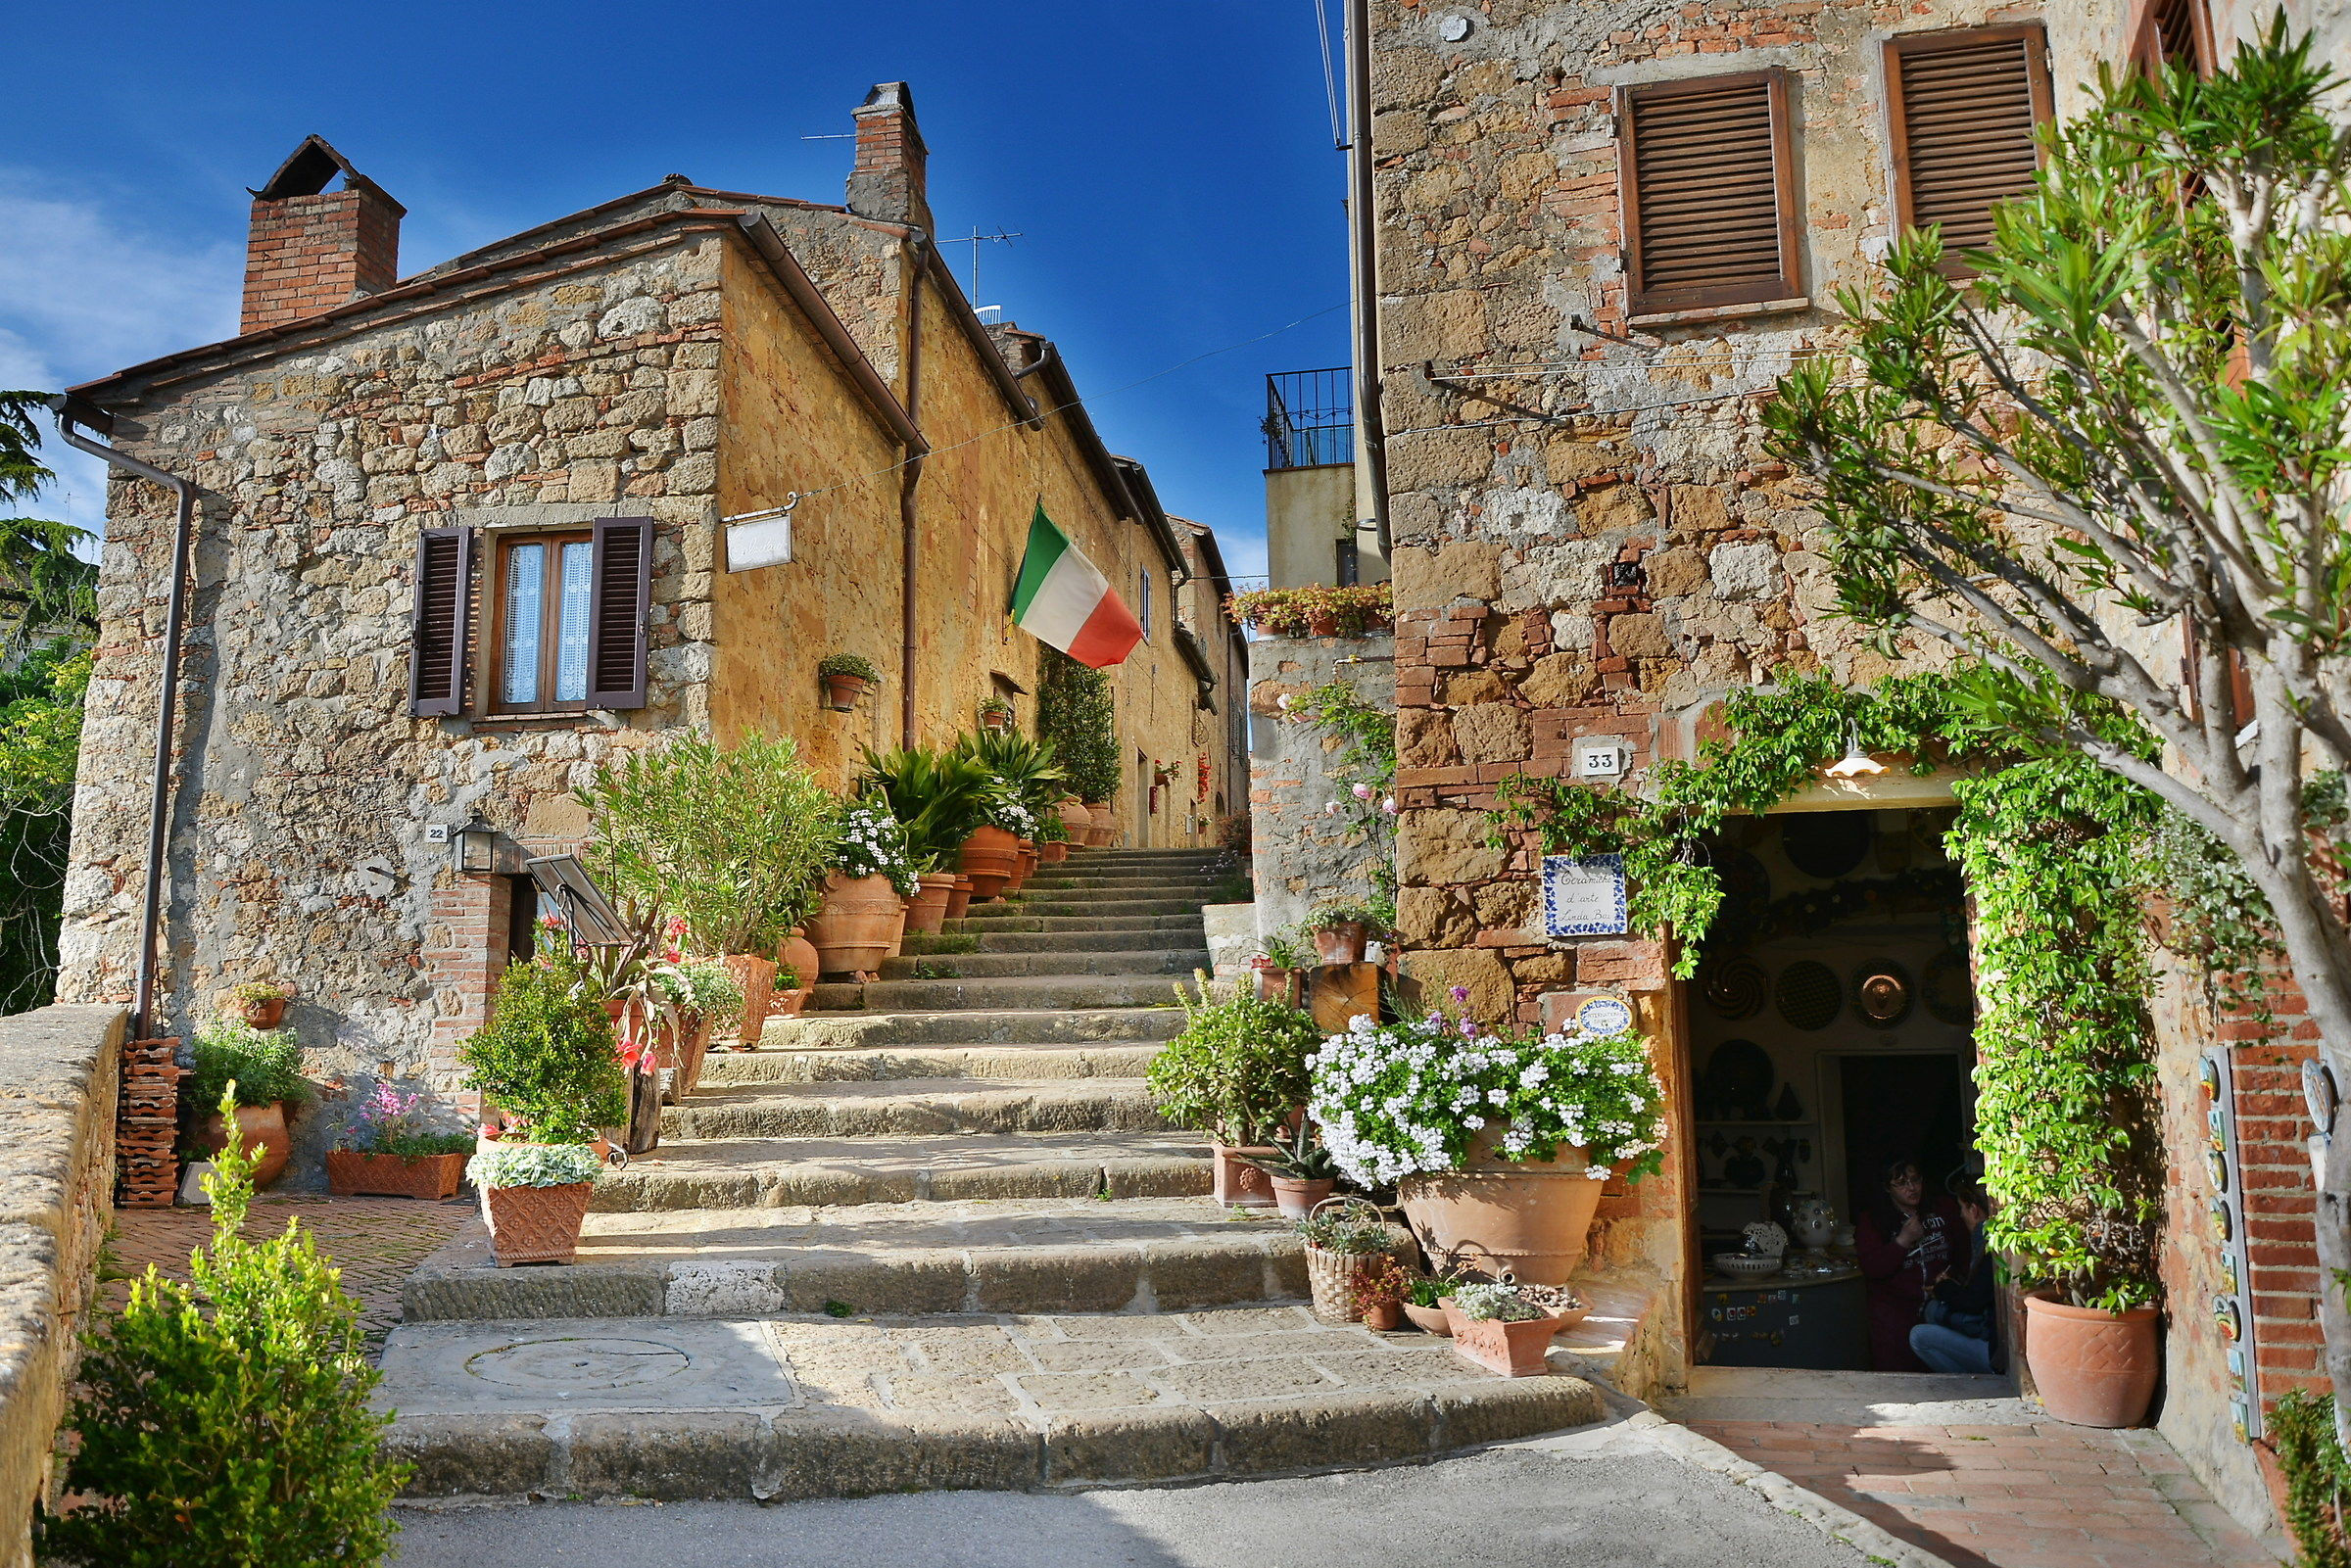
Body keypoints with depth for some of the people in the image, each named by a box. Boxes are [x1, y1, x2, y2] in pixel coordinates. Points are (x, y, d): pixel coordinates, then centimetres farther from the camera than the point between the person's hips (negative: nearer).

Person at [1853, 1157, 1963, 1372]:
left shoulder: (1942, 1209, 8)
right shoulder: (1872, 1222, 0)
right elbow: (1871, 1269, -11)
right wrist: (1904, 1240, -16)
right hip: (1895, 1313, -2)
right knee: (1895, 1376, -8)